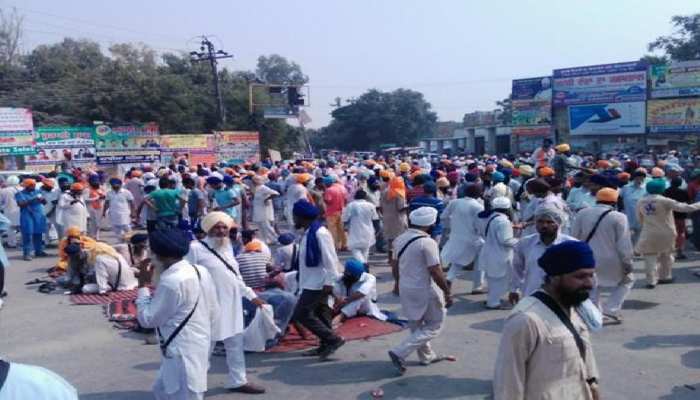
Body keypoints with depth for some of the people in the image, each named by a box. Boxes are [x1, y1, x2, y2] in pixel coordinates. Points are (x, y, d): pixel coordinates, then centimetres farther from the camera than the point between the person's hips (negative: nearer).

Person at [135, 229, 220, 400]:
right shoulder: (200, 271, 3)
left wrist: (143, 285, -5)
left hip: (183, 355, -10)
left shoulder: (171, 281, -24)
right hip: (198, 347, 10)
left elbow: (147, 319, -13)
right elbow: (214, 315, 8)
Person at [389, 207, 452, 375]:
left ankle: (426, 356, 36)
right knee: (434, 326, 7)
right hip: (423, 290, -8)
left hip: (405, 288, 8)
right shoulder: (428, 242, -20)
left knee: (416, 325, 22)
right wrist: (447, 292, -10)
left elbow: (395, 265, 14)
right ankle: (400, 353, -3)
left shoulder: (400, 239, 3)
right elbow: (436, 272, -21)